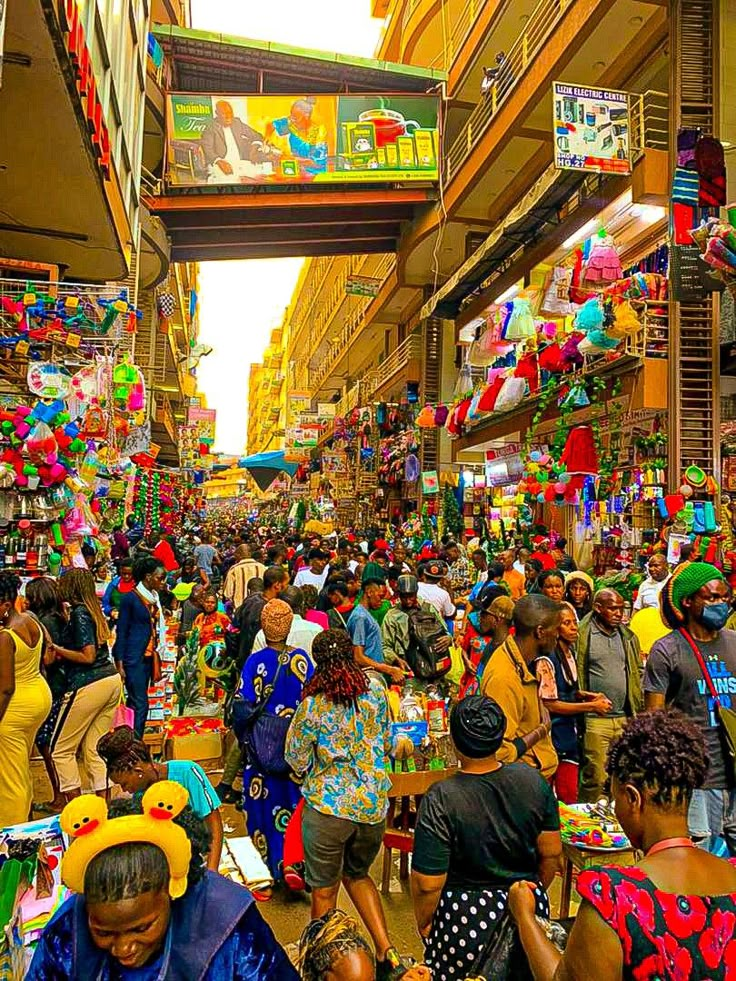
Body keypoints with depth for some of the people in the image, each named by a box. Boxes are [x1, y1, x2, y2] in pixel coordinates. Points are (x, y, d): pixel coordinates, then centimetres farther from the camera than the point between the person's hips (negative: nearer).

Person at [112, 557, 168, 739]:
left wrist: (157, 658, 13)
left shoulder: (154, 598, 11)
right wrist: (119, 664, -12)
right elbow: (121, 632, -9)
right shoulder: (130, 598, -9)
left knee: (135, 703, 11)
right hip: (134, 657, -7)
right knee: (140, 704, -8)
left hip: (149, 656, 7)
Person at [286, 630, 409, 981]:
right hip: (374, 806, 4)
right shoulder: (376, 691, -6)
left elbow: (296, 761, -5)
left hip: (328, 808, -4)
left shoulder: (312, 707, -17)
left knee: (323, 891, 17)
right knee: (358, 875, 27)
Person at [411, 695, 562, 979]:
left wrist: (423, 922, 0)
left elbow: (428, 884, -19)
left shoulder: (440, 799, -24)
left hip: (466, 916, -3)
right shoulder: (533, 781, -13)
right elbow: (552, 853, -1)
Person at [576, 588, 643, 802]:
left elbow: (637, 673, 16)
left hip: (625, 719, 5)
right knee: (594, 778, 0)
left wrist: (639, 710, 8)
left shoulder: (628, 637, 13)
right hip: (595, 720, -5)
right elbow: (577, 675, -8)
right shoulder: (582, 635, -6)